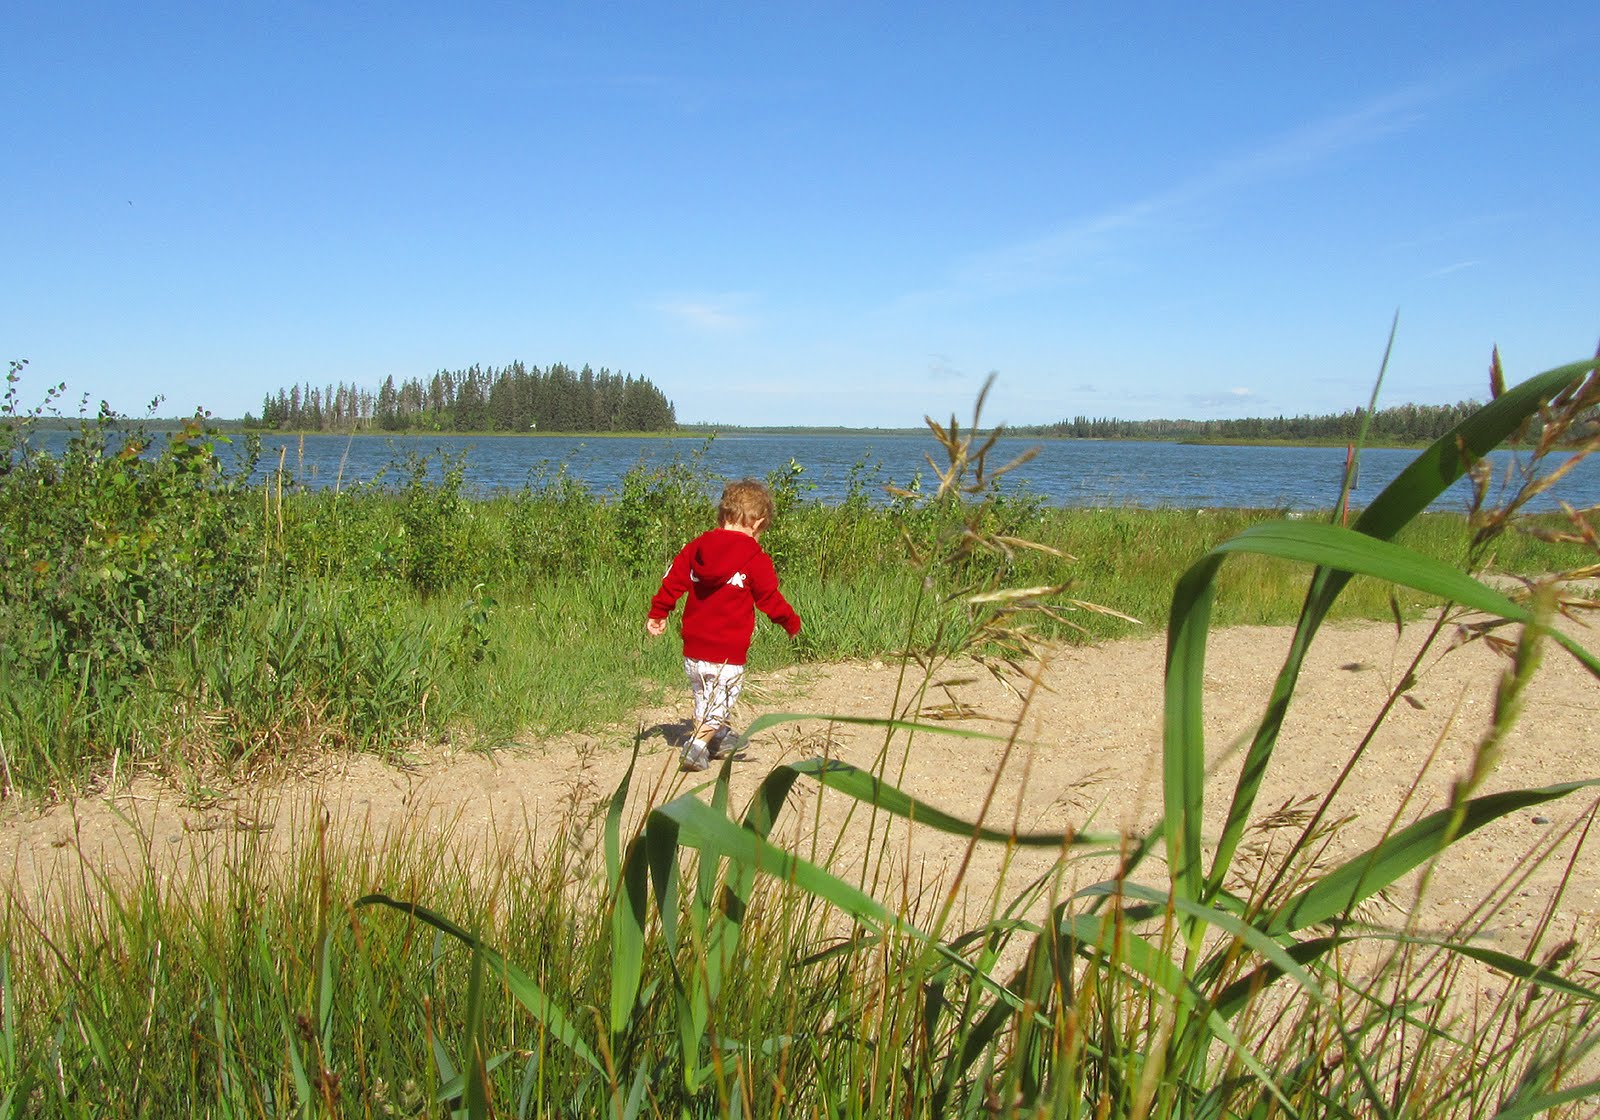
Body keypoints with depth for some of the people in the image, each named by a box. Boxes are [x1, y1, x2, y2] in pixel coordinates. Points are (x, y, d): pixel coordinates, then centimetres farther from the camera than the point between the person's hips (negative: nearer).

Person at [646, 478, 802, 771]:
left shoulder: (696, 546, 4)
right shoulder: (755, 559, -10)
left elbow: (673, 579, 9)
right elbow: (770, 598, -2)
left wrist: (657, 613, 21)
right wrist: (792, 623, 15)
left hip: (693, 646, 6)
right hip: (728, 651, -6)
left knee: (704, 696, 23)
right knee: (720, 702, 2)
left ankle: (718, 740, 40)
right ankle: (697, 746, -14)